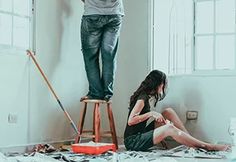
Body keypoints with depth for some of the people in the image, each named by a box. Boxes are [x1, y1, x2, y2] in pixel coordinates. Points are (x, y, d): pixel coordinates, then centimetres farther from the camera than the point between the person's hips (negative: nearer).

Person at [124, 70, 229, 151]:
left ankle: (191, 140, -1)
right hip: (132, 141, -9)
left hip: (141, 134, 9)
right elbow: (130, 121, -23)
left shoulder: (145, 95, 13)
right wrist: (151, 113, -20)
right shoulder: (143, 98, -15)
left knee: (168, 112, 3)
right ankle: (205, 146, -20)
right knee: (169, 128, -27)